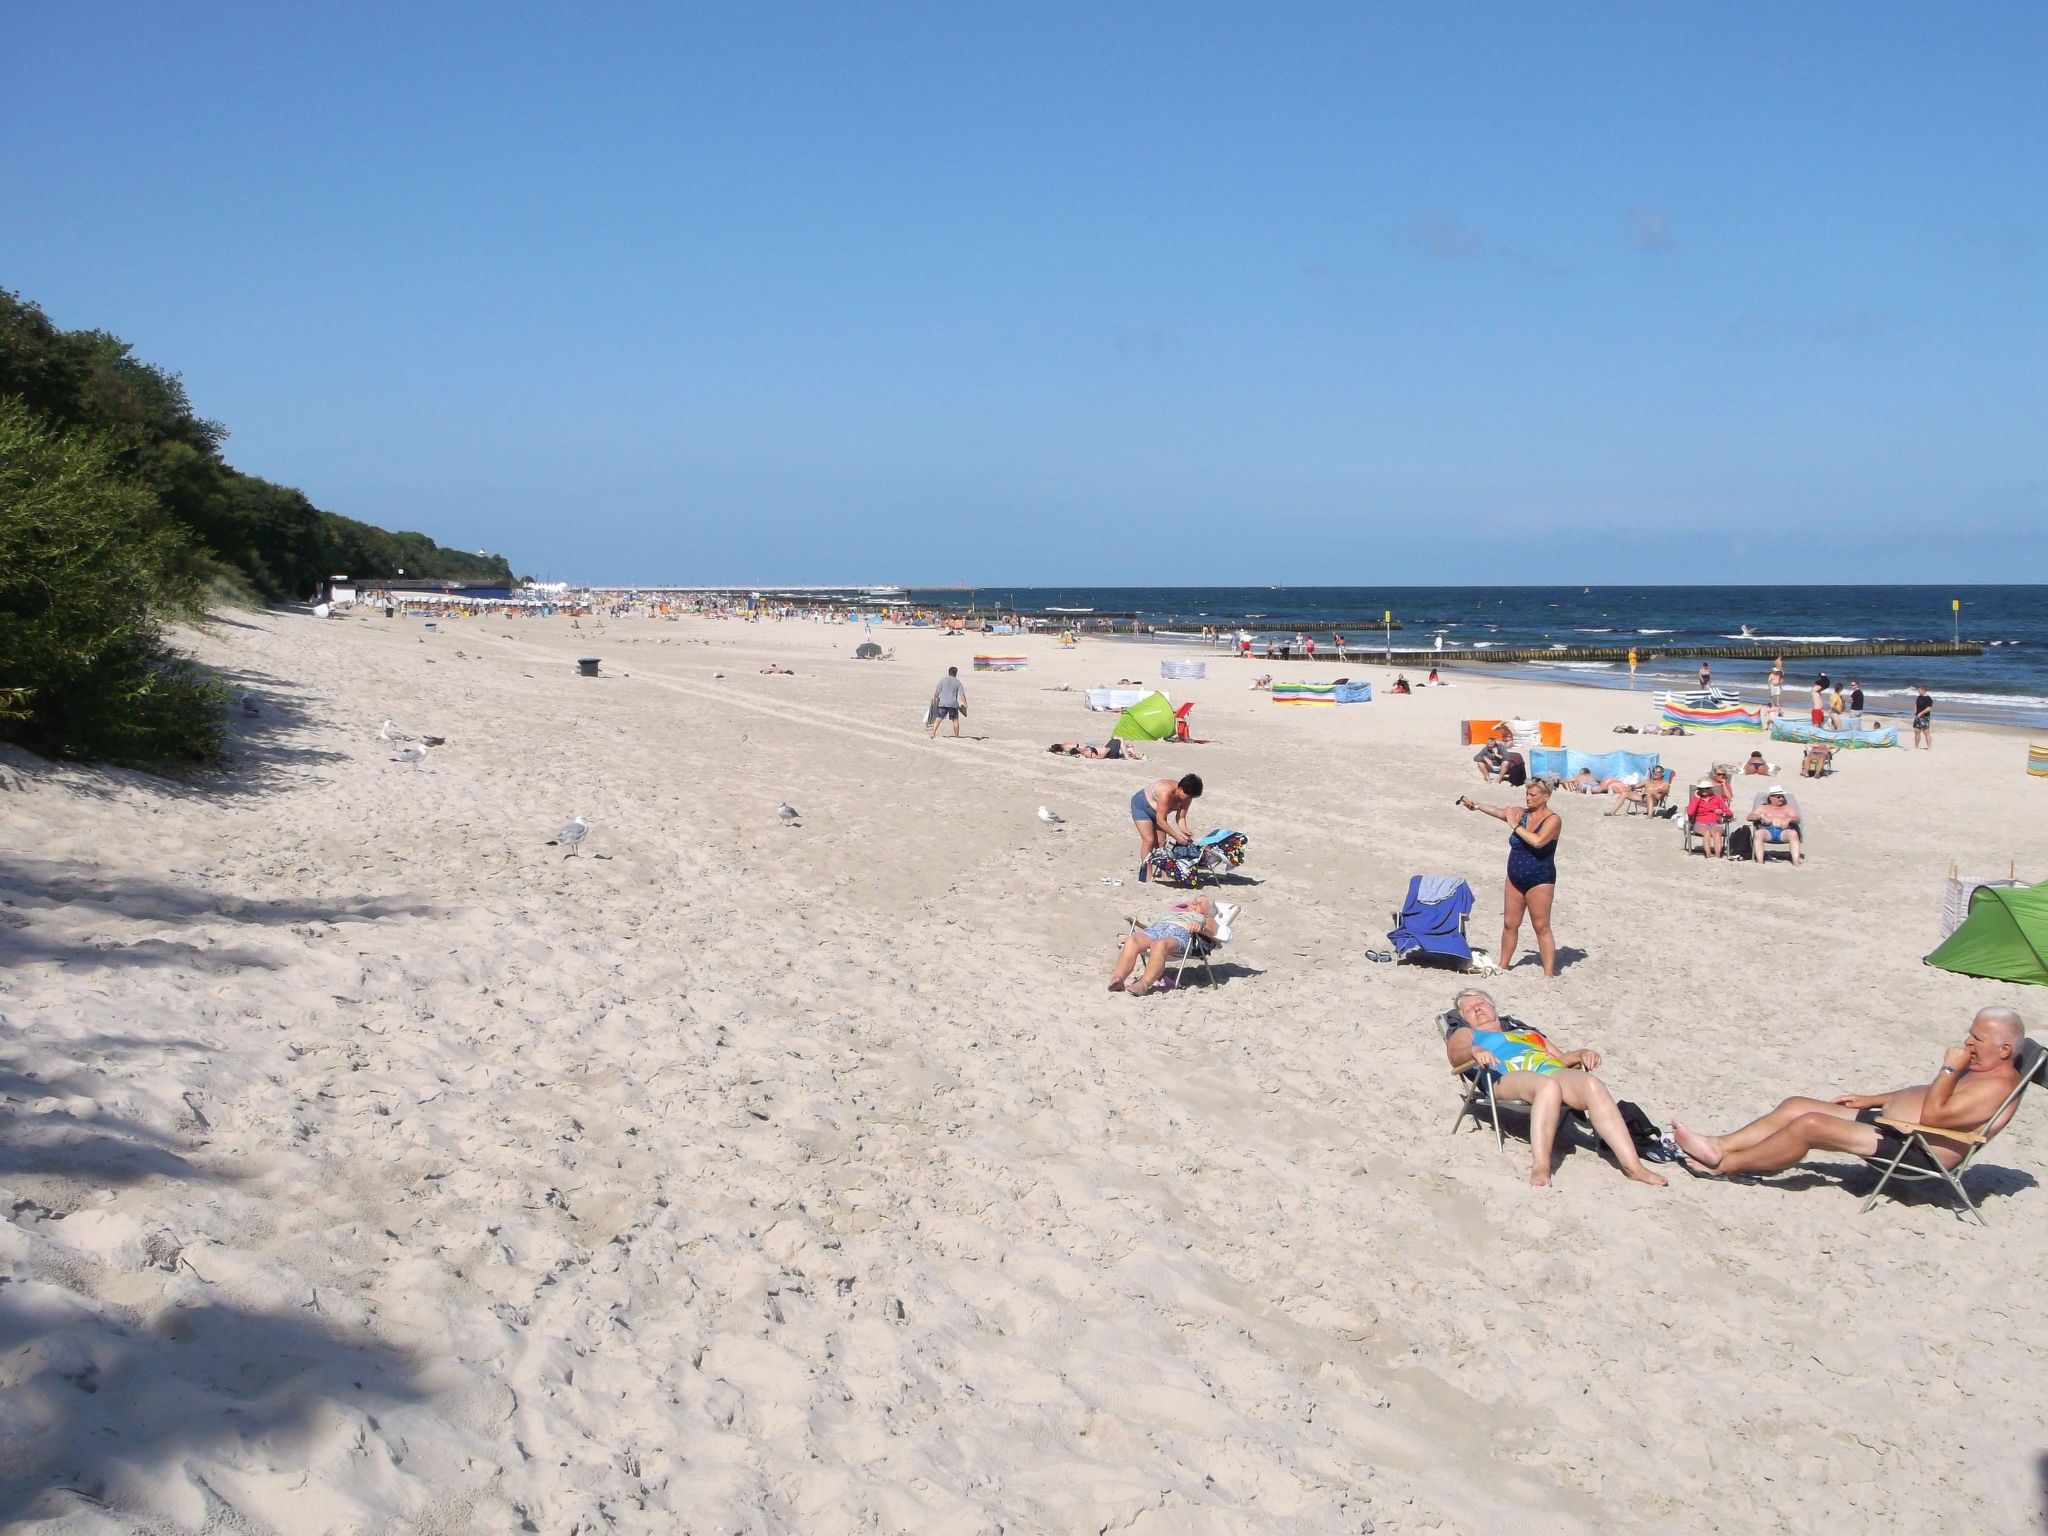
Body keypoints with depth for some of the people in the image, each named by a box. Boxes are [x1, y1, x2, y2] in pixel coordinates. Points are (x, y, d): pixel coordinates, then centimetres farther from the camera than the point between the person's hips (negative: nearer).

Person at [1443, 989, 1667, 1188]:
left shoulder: (1528, 1032, 42)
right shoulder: (1466, 1034, 29)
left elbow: (1562, 1058, 34)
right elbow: (1455, 1055, 7)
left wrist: (1582, 1055, 11)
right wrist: (1475, 1051, -16)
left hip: (1552, 1070, 4)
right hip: (1510, 1076, -4)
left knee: (1592, 1085, -31)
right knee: (1549, 1086, -40)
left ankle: (1633, 1166, -39)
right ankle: (1540, 1167, -51)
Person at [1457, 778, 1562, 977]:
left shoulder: (1553, 819, -11)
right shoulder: (1521, 813, 4)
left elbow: (1538, 841, -28)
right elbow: (1498, 811, -13)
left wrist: (1516, 826, -19)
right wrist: (1475, 806, -29)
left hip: (1539, 882, -6)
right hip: (1514, 879, 6)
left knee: (1541, 928, -3)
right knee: (1509, 924, 12)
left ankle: (1549, 973, 1)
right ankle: (1503, 966, 23)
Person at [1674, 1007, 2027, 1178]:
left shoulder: (1997, 1085, -15)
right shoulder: (1979, 1068, 17)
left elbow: (1932, 1114, -23)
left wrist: (1950, 1068, -21)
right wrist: (1871, 1100, 24)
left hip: (1911, 1150, -11)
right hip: (1887, 1121, 11)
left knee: (1809, 1125, -23)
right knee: (1795, 1107, 0)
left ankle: (1725, 1164, -15)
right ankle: (1716, 1146, -7)